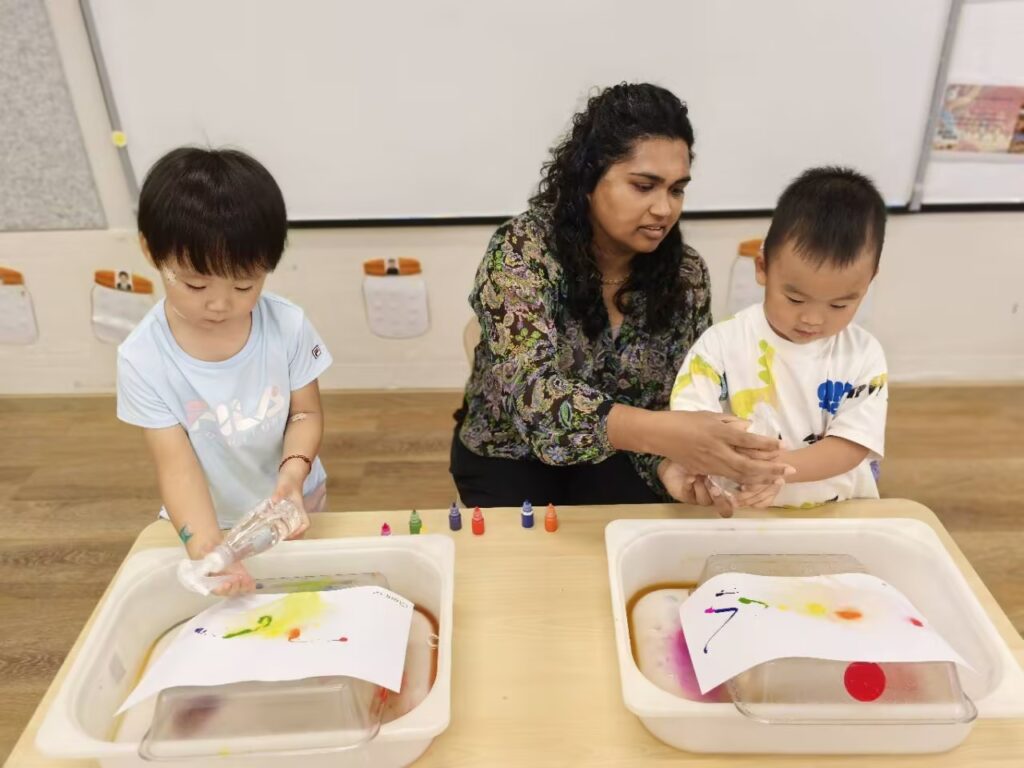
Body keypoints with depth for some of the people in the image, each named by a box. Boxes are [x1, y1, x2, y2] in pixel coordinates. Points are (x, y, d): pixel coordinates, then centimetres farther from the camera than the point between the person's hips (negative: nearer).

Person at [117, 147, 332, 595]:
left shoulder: (288, 326, -20)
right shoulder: (143, 358, -22)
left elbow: (306, 413, -11)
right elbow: (176, 464, -22)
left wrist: (294, 470, -31)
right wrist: (206, 546, -36)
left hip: (292, 508, 1)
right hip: (210, 523, -1)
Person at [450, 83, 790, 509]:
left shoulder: (685, 274, -11)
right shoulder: (522, 250, -23)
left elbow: (676, 403, -7)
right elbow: (533, 390, -36)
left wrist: (671, 463, -30)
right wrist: (665, 435, -51)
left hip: (615, 458, 3)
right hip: (511, 454, -2)